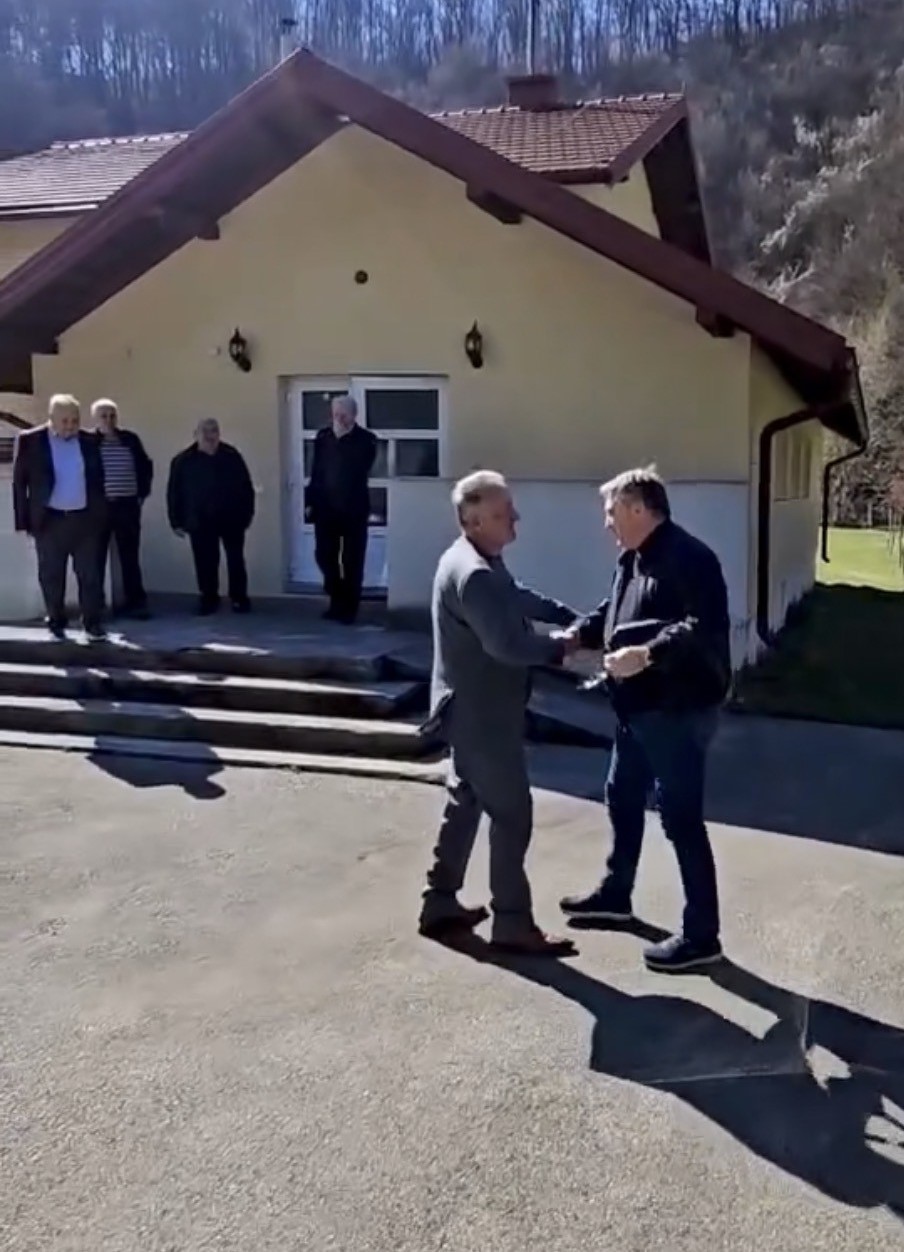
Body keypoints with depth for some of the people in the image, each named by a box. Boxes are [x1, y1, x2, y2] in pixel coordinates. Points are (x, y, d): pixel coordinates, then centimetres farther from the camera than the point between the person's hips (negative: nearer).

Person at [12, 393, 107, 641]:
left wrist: (99, 515, 4)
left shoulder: (90, 441, 4)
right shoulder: (29, 441, -3)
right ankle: (56, 624, 19)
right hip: (48, 520, -1)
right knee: (51, 576, 7)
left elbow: (98, 479, 10)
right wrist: (24, 520, -5)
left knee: (90, 574, 2)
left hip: (84, 519, 1)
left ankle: (93, 623, 9)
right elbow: (19, 482, -1)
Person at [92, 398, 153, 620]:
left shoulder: (130, 440, 7)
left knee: (130, 556, 8)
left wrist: (142, 494, 8)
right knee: (96, 557, 2)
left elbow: (146, 467, 14)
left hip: (127, 506, 3)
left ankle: (135, 602, 15)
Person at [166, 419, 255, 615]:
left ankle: (239, 598, 15)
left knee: (236, 560, 5)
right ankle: (208, 599, 16)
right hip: (200, 522, 0)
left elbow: (246, 486, 5)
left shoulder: (231, 456, 2)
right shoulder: (183, 461, 0)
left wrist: (247, 514, 1)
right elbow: (174, 493, 2)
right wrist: (177, 521, -1)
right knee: (205, 563, 4)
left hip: (231, 519, 0)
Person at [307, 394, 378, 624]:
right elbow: (316, 470, 9)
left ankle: (348, 608, 12)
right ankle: (338, 601, 24)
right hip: (326, 507, 3)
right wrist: (311, 501, 6)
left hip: (354, 508, -3)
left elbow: (360, 471, -13)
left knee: (352, 561, 1)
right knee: (324, 555, 7)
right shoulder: (323, 436, 6)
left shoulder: (366, 439, -4)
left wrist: (344, 438, -9)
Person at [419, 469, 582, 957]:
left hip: (473, 711, 11)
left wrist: (569, 616, 8)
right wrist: (560, 647, -13)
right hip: (482, 715, -11)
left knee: (465, 804, 18)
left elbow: (520, 597, 21)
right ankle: (512, 923, 8)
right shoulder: (472, 574, -25)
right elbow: (507, 645, -28)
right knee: (512, 815, -2)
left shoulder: (480, 562, 10)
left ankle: (440, 903, 29)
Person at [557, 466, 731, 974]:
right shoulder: (634, 559, 14)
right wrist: (577, 635, 6)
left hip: (679, 711, -11)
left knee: (681, 818, -4)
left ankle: (701, 935, 7)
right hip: (640, 707, 11)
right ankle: (615, 893, 42)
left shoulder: (687, 557, -19)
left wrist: (647, 653, -34)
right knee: (623, 798, 22)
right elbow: (611, 613, 23)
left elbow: (706, 627, -29)